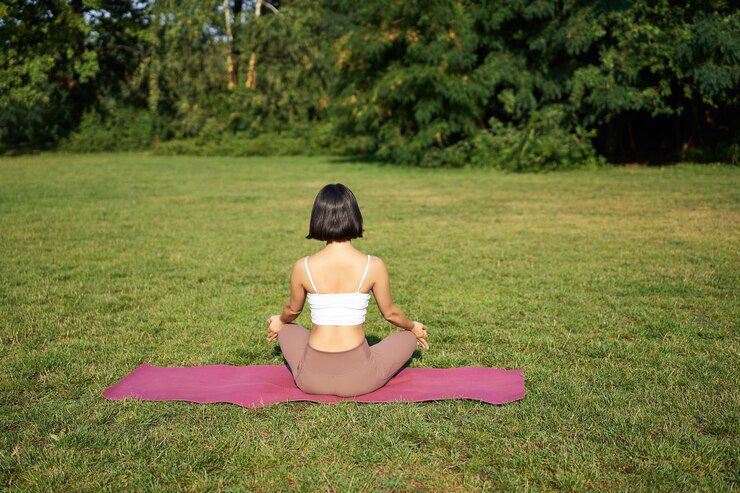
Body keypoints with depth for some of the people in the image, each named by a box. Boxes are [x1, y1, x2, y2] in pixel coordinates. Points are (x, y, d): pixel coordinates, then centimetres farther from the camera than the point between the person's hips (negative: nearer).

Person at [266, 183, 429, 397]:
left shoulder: (302, 267, -8)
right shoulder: (374, 266, -11)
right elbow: (390, 312, 5)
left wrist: (279, 321, 37)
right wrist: (413, 327, 29)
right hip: (359, 380, -2)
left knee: (287, 330, 35)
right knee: (409, 336, 26)